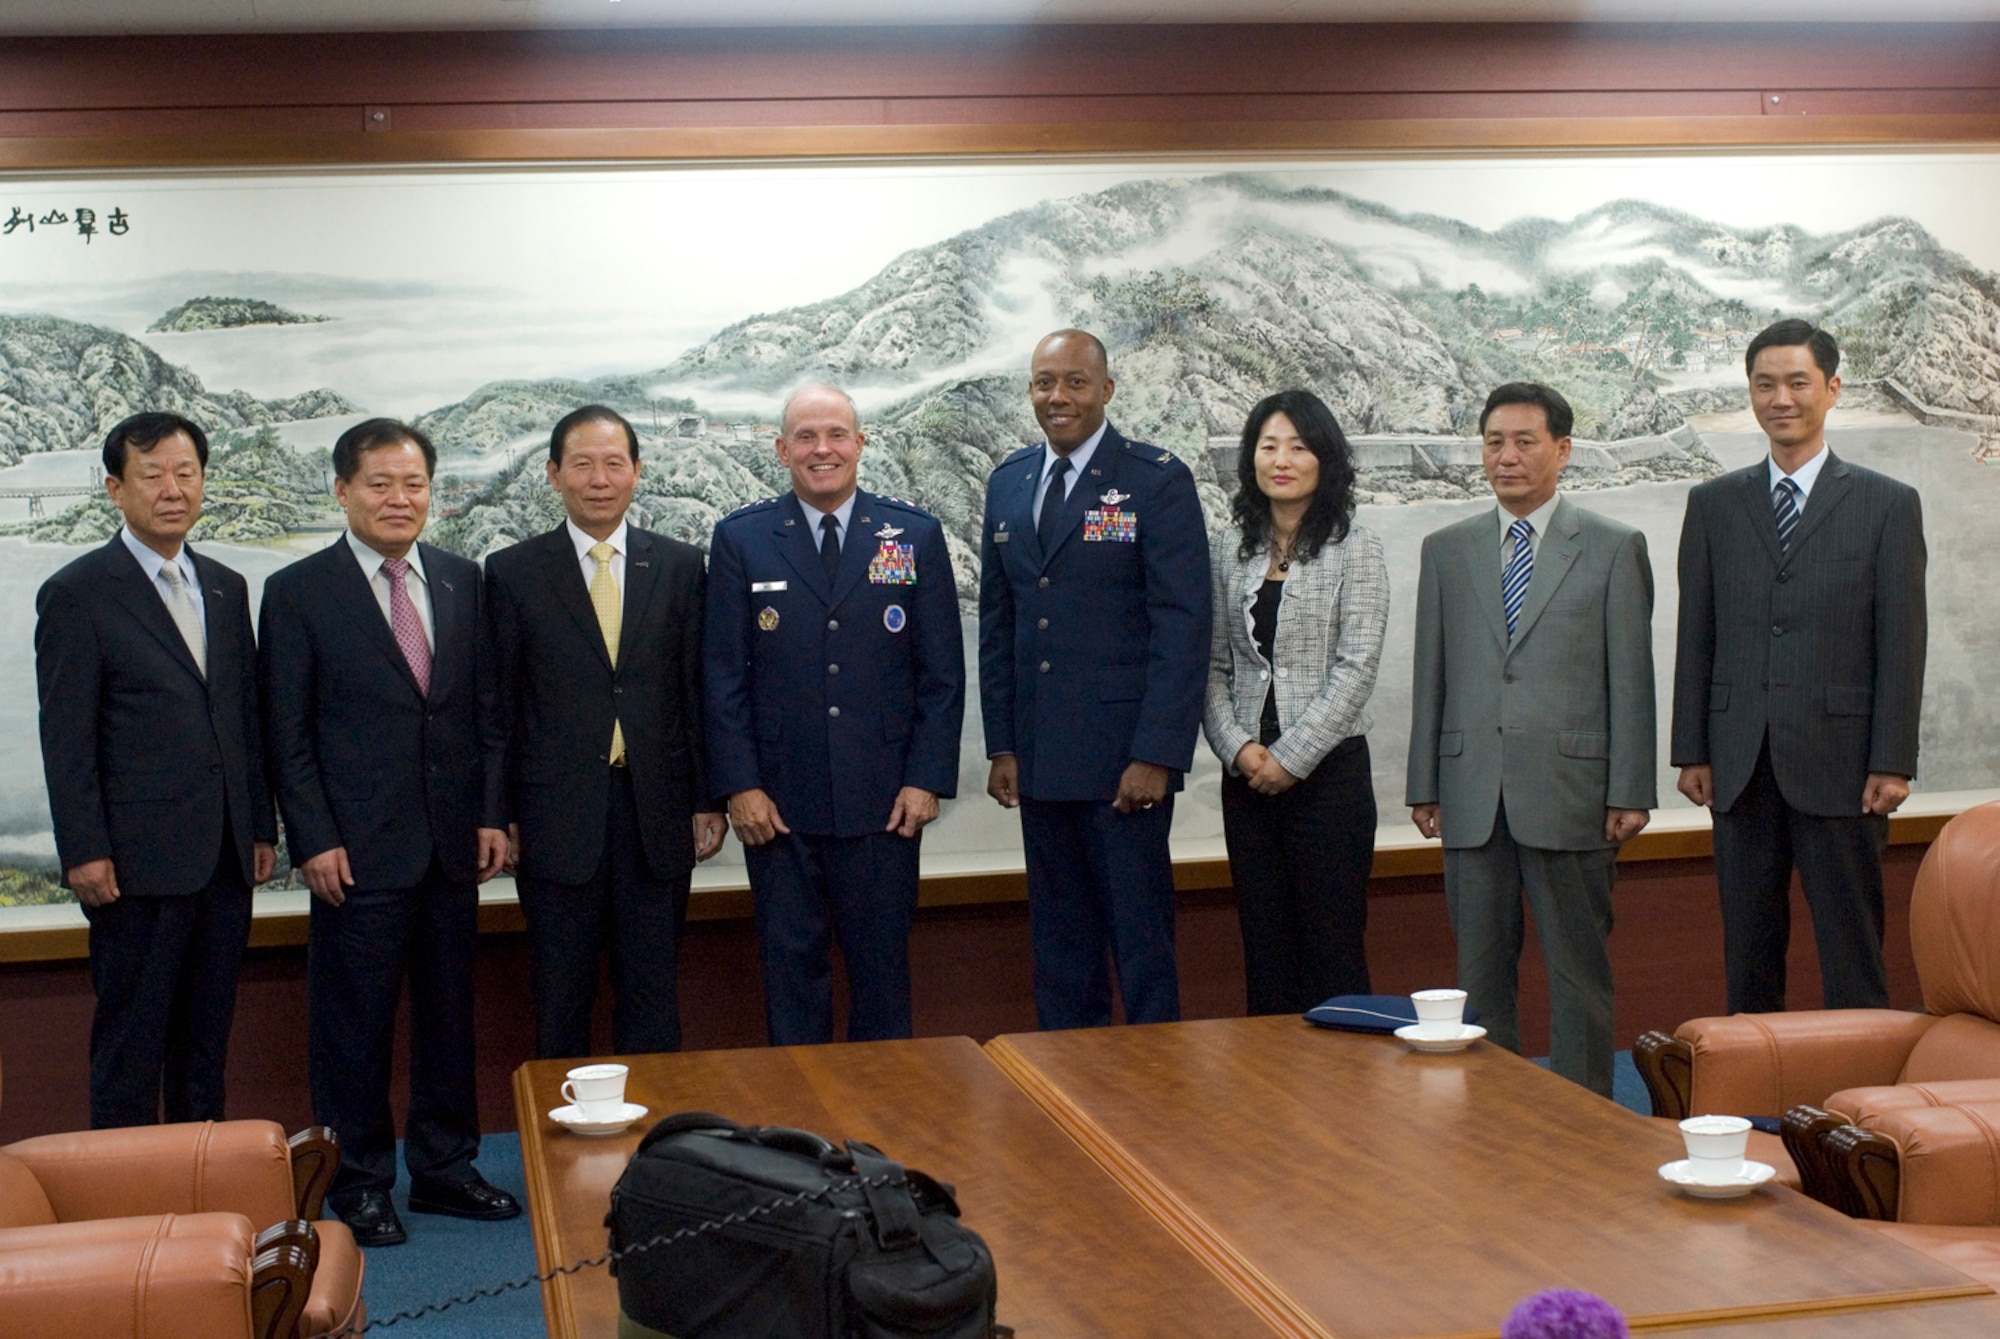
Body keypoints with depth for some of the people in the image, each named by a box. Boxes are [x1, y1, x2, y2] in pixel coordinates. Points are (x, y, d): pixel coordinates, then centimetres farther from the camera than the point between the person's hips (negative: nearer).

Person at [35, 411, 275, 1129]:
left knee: (206, 1038, 13)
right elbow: (65, 738, -9)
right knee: (131, 1043, 2)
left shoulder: (226, 588, 13)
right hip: (138, 861, -6)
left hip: (225, 856, 6)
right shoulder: (77, 593, -6)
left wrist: (261, 827, 12)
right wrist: (83, 852, -13)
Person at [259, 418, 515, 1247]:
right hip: (358, 849, -4)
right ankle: (358, 1181, 17)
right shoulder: (297, 592, -3)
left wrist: (493, 813, 3)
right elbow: (287, 734, -4)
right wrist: (314, 841, -10)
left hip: (453, 843, 4)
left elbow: (485, 708, 11)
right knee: (354, 1020, 3)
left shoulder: (461, 581, 9)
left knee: (450, 1011, 12)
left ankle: (444, 1166, 25)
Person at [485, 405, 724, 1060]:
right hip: (557, 816, -1)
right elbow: (500, 703, 3)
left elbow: (698, 691, 6)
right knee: (560, 999, 7)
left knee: (652, 994, 8)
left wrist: (706, 801, 3)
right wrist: (500, 813, 0)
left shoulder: (680, 566, 6)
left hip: (657, 811, 1)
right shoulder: (512, 572, 2)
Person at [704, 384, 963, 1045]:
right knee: (791, 966, 6)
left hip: (886, 803, 0)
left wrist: (927, 778, -4)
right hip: (778, 804, 0)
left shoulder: (915, 535, 5)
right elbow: (723, 675, 2)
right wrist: (739, 786, -5)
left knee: (882, 967, 7)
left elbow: (942, 671, 4)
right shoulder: (739, 539, 5)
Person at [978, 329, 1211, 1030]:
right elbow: (996, 622, 15)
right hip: (1039, 760, 5)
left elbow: (1183, 624, -10)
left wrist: (1157, 755, -16)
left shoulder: (1158, 480, -5)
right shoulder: (1007, 483, 13)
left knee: (1141, 940, 0)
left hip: (1124, 759, -5)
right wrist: (1001, 746, 8)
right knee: (1058, 946, 11)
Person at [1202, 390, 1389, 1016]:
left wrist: (1291, 757, -13)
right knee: (1264, 949, 8)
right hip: (1247, 773, 4)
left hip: (1329, 770, -4)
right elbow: (1213, 666, 8)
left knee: (1333, 950, -1)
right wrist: (1238, 748, -6)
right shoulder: (1230, 549, 9)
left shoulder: (1354, 549, -2)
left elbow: (1356, 668, -9)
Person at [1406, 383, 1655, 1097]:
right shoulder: (1446, 550, 12)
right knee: (1479, 970, 8)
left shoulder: (1615, 548, 4)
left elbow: (1631, 677, 0)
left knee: (1578, 969, 3)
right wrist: (1424, 785, 6)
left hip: (1569, 790, -3)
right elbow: (1430, 675, 11)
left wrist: (1630, 791, -5)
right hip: (1472, 793, 3)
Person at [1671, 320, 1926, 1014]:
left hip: (1839, 761, -2)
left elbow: (1901, 643, -1)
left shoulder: (1888, 504, 3)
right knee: (1748, 948, 8)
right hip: (1740, 766, 3)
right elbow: (1696, 637, 9)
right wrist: (1692, 750, 3)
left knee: (1851, 945, 1)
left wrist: (1892, 762, -7)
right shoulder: (1713, 504, 10)